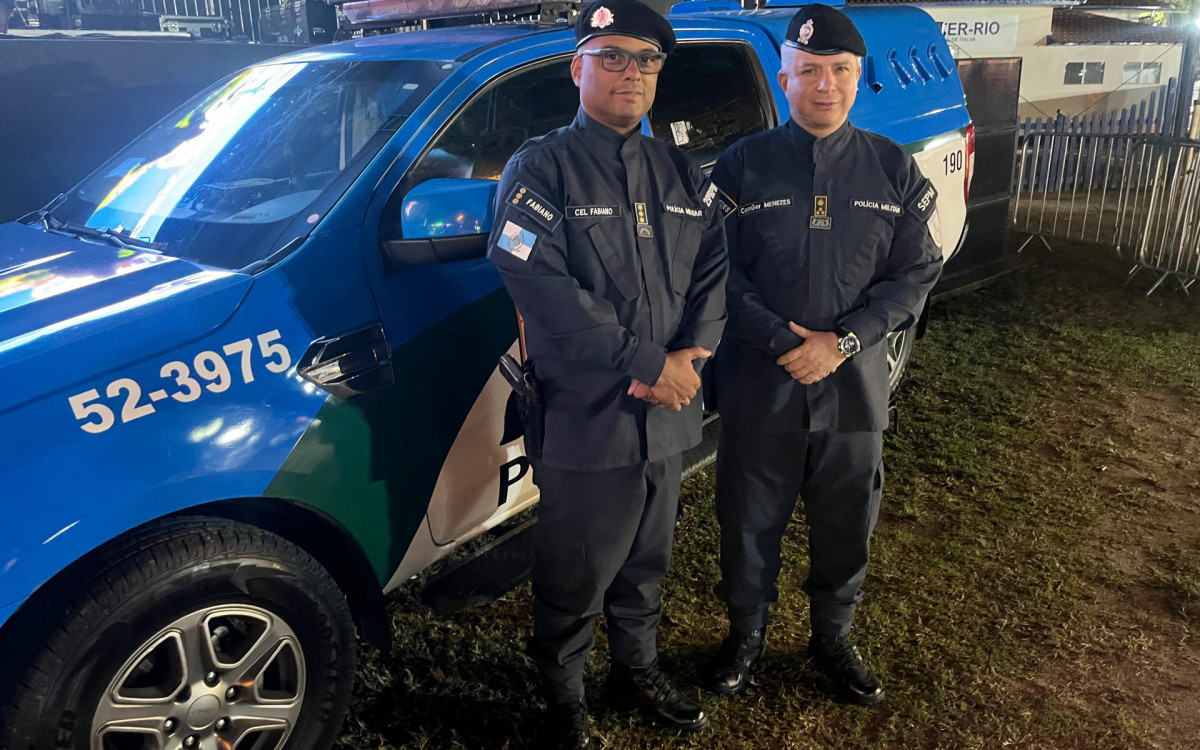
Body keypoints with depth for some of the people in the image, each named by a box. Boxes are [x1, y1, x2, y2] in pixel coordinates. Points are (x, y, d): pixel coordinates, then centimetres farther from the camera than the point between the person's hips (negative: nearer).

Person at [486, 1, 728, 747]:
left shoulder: (682, 174, 11)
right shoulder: (541, 169, -8)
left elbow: (714, 269, 6)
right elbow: (542, 287, -19)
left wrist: (690, 355, -12)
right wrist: (648, 365, -19)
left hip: (667, 414, 6)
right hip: (585, 423, -5)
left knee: (646, 563, 22)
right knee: (575, 581, 9)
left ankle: (638, 668, 45)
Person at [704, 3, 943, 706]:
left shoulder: (894, 168, 2)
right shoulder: (743, 165, -3)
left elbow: (916, 273, 0)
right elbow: (720, 275, -5)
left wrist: (841, 342, -13)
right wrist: (780, 342, -17)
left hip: (855, 388, 2)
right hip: (758, 387, -1)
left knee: (847, 525, 15)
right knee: (750, 524, 12)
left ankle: (833, 637, 40)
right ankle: (746, 636, 36)